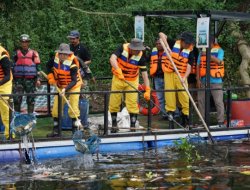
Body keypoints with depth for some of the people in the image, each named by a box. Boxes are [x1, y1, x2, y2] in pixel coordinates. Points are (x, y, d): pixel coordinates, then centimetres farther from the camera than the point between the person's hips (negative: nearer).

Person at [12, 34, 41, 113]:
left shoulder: (33, 53, 4)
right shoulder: (17, 53, 11)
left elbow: (38, 66, 3)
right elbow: (13, 66, 18)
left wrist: (38, 79, -4)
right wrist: (12, 78, 14)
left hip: (30, 79, -1)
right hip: (18, 80, 2)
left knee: (31, 99, 3)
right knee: (17, 99, -6)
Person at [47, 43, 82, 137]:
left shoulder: (72, 64, -27)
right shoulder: (55, 59, -10)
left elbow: (74, 81, -30)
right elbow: (49, 65, 12)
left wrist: (65, 89, -43)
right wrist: (51, 77, -1)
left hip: (73, 87, -6)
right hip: (61, 87, 6)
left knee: (73, 109, -10)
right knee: (56, 109, 4)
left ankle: (75, 131, 1)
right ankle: (56, 131, 14)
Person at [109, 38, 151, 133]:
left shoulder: (140, 56, -20)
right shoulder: (123, 48, -21)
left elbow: (144, 73, -19)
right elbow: (112, 59, -34)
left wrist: (147, 90, -25)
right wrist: (118, 70, -51)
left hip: (132, 81, -1)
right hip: (118, 78, 1)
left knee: (132, 103, -7)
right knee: (114, 102, 5)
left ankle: (133, 126, -1)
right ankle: (114, 124, 20)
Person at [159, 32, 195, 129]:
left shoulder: (190, 51, -4)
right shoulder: (174, 44, -4)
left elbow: (189, 66, -10)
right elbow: (162, 34, -4)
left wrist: (184, 78, -26)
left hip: (181, 76, 0)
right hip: (169, 73, 0)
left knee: (185, 97, -6)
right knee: (169, 95, 3)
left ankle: (186, 116, 5)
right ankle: (170, 118, 10)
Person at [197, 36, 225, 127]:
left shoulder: (219, 51, 0)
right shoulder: (202, 52, 9)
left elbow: (219, 61, -17)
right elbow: (198, 66, 7)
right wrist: (198, 79, 0)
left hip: (215, 81, -4)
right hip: (203, 81, 4)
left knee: (218, 101, -5)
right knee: (201, 100, 9)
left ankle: (221, 122, -1)